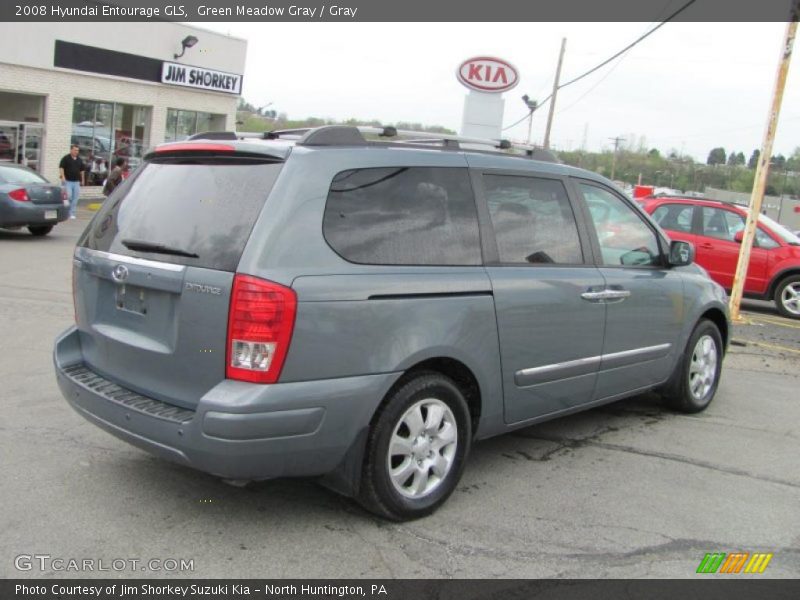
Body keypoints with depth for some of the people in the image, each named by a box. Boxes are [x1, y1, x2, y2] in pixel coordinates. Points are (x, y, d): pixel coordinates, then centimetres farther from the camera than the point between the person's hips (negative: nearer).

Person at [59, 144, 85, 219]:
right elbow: (61, 168, -7)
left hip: (76, 182, 5)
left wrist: (83, 180, 20)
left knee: (75, 198, 2)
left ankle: (72, 213, 8)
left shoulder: (79, 160, 14)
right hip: (67, 181, -5)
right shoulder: (66, 158, -2)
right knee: (68, 196, -13)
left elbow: (82, 170, 22)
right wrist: (63, 177, -18)